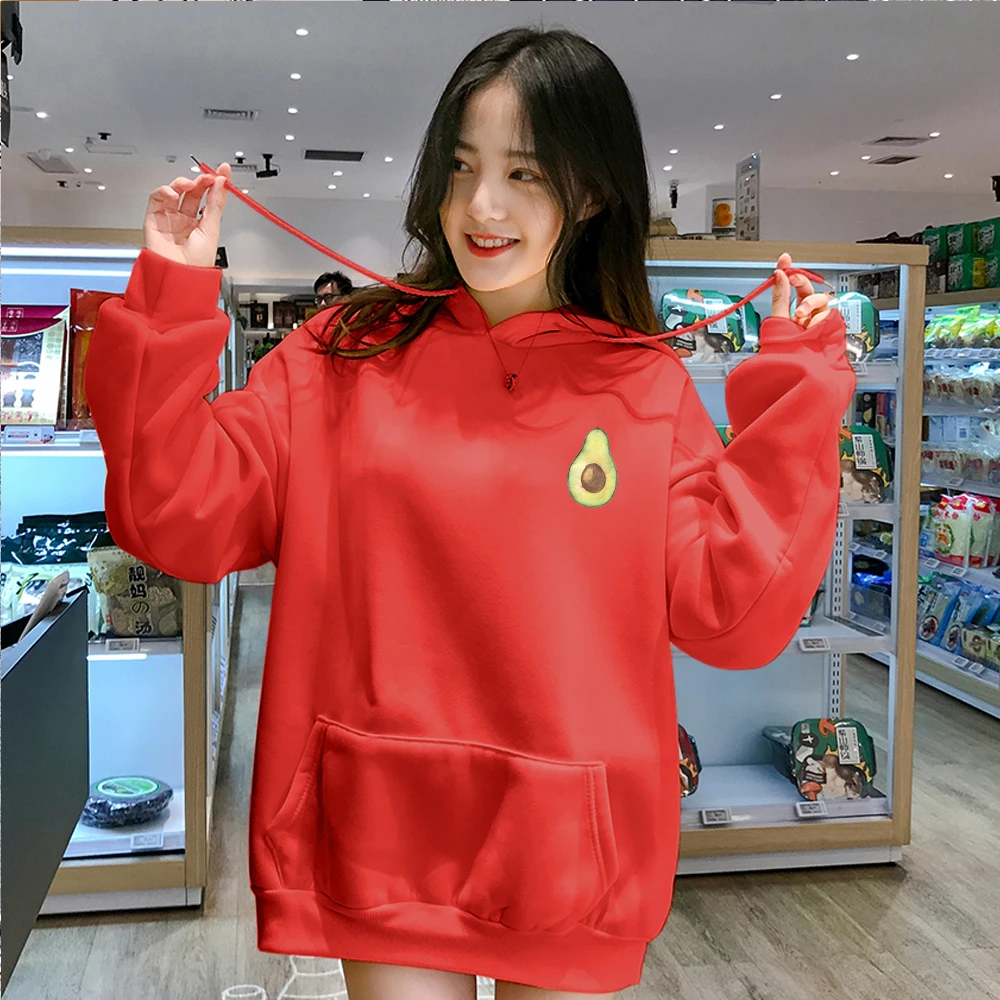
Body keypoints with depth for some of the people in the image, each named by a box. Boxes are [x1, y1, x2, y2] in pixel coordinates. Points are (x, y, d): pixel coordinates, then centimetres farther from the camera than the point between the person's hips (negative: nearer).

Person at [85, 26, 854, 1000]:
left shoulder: (651, 390, 0)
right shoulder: (346, 354, -1)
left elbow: (733, 617, -5)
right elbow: (182, 520, -5)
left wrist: (795, 396, -8)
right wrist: (171, 300, -11)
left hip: (572, 848, 1)